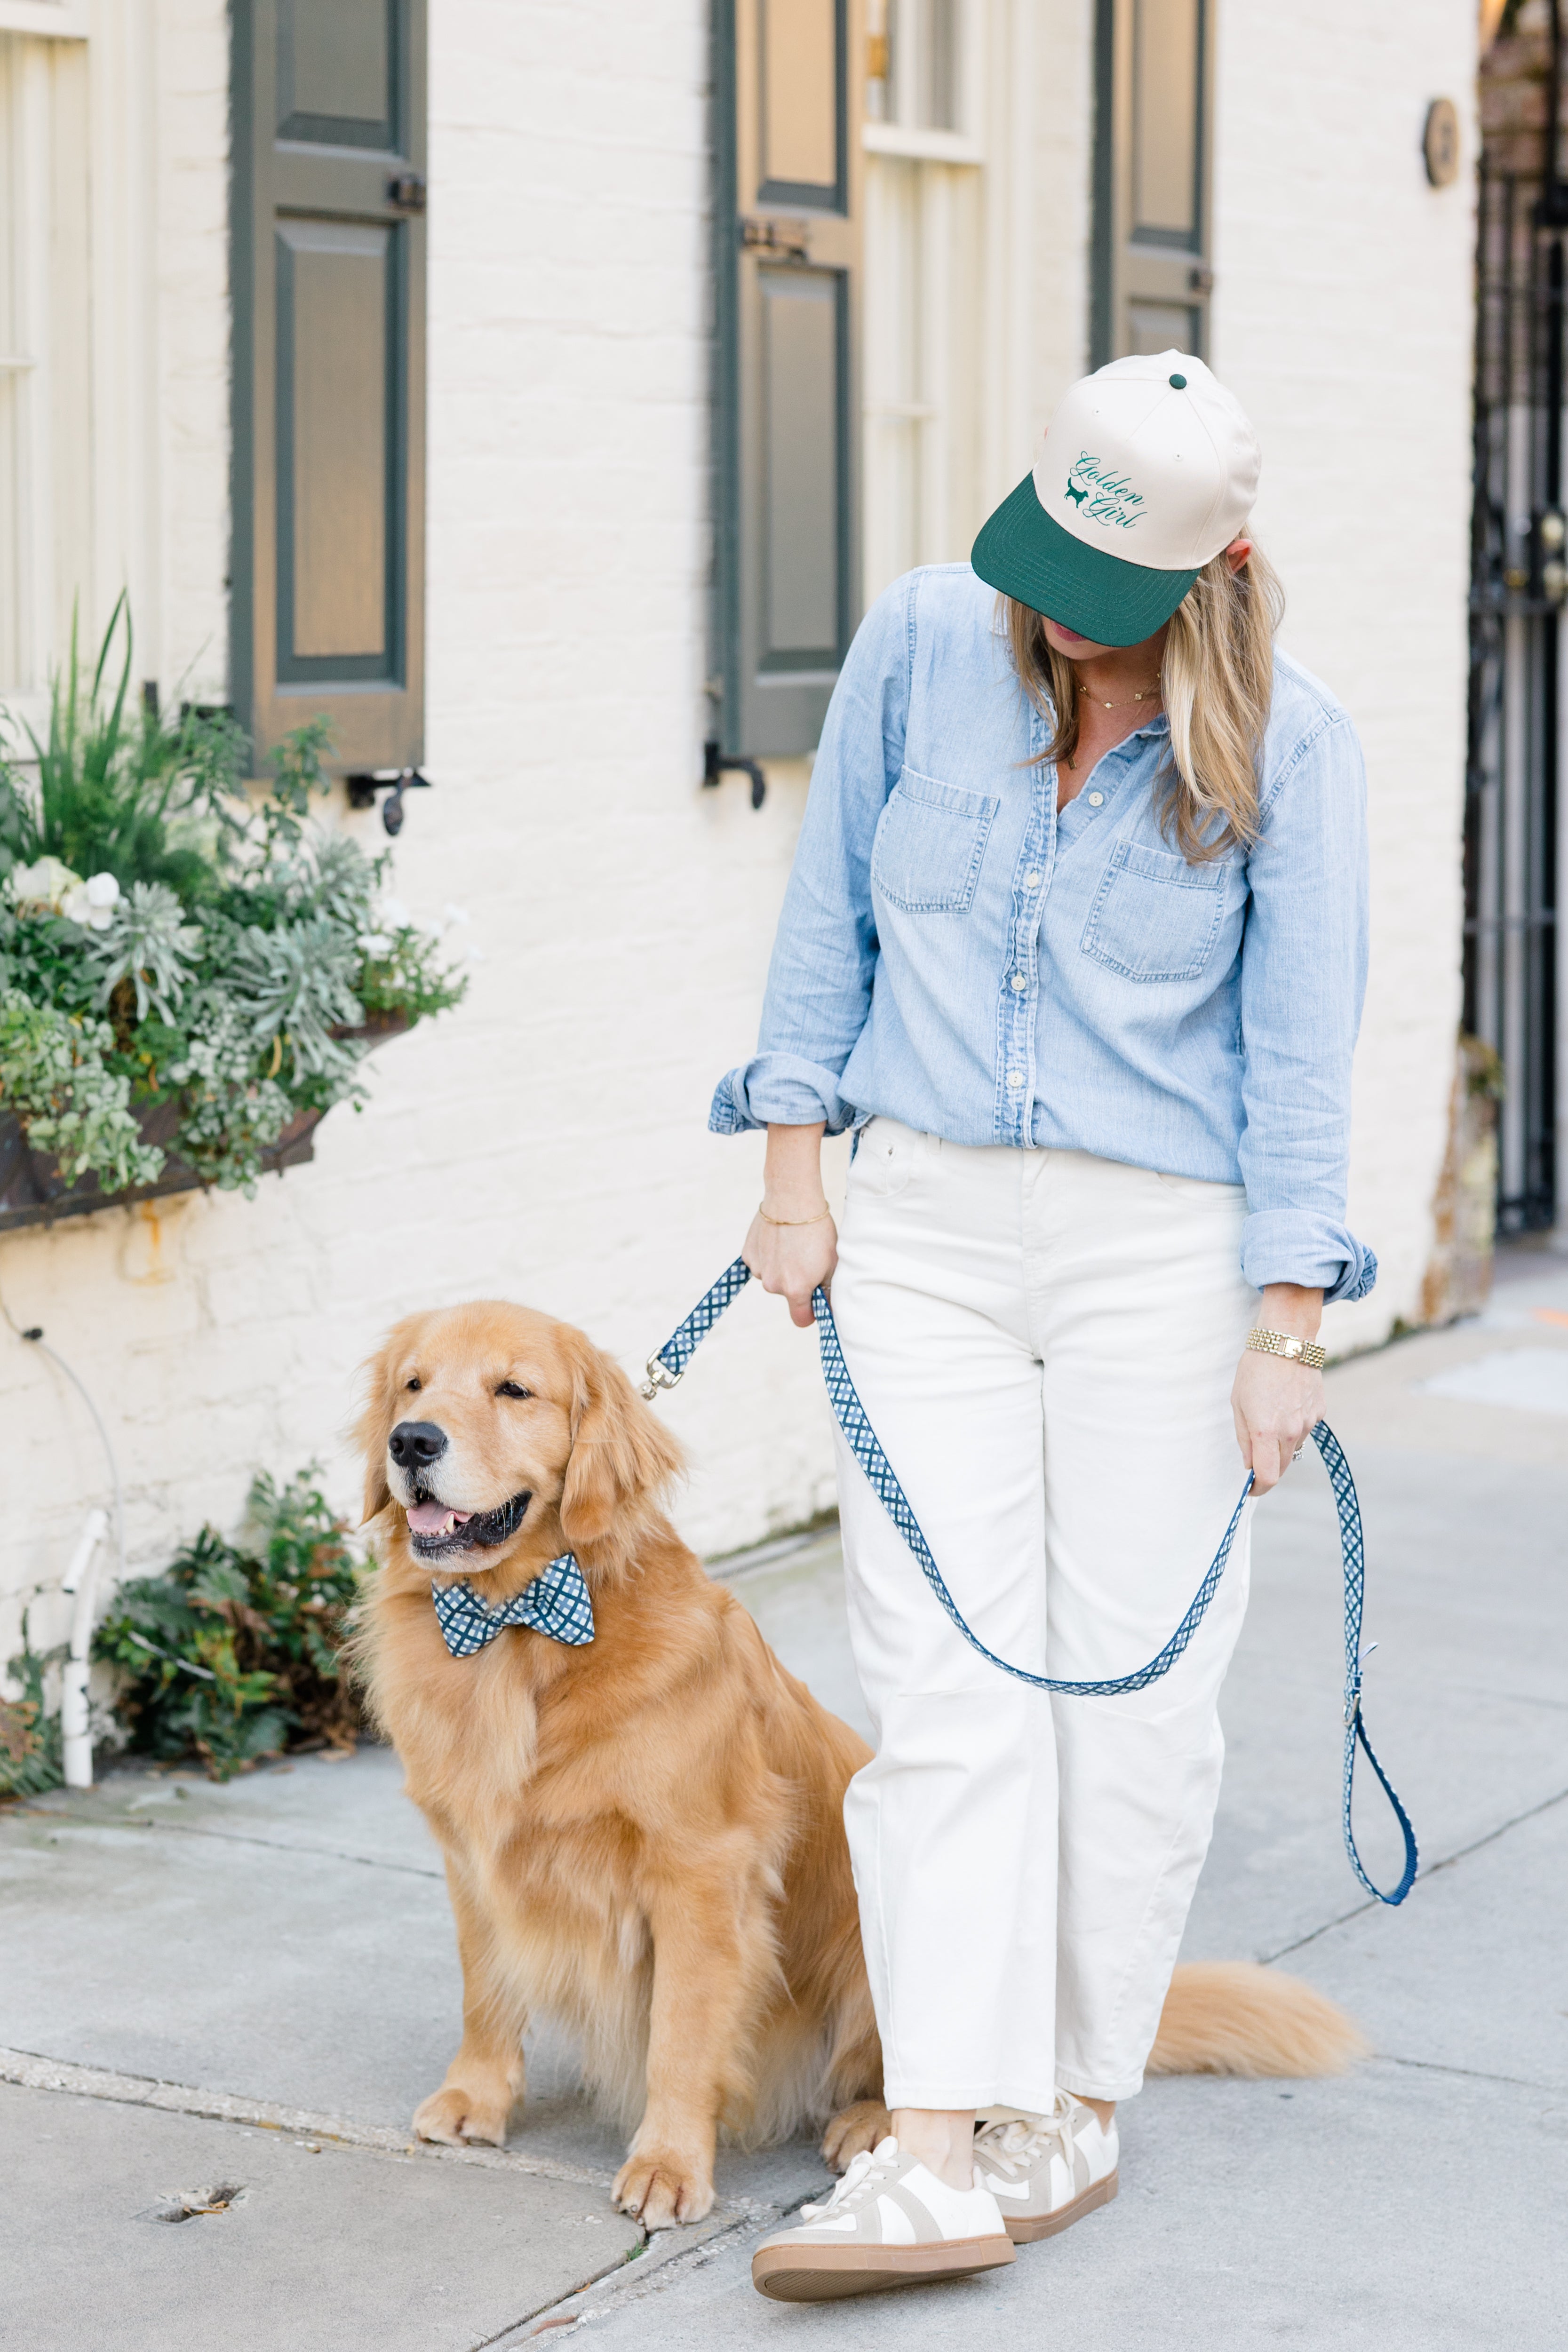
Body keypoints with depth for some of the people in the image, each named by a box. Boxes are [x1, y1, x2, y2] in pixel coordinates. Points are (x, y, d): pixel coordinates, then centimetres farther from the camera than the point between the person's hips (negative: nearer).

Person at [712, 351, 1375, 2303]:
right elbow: (831, 918, 8)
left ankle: (1073, 2102, 16)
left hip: (1160, 1248, -1)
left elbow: (1298, 1049, -3)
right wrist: (793, 1176, 6)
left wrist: (1286, 1330, -6)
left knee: (1132, 1687, 1)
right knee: (942, 1682, -6)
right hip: (922, 1224, 2)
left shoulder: (1284, 744, -5)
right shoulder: (924, 640, -1)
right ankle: (939, 2152, -9)